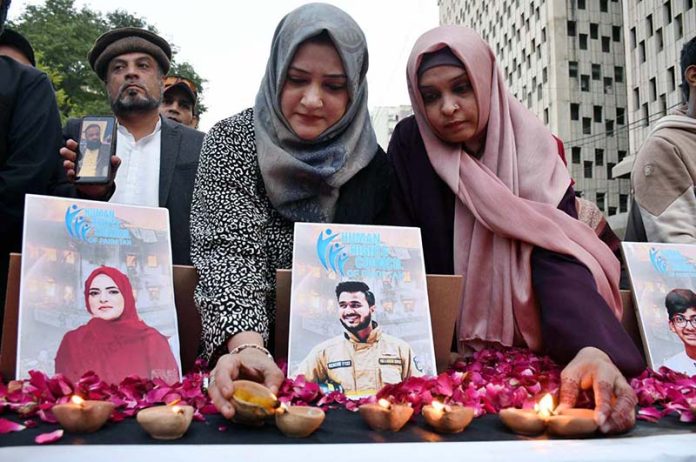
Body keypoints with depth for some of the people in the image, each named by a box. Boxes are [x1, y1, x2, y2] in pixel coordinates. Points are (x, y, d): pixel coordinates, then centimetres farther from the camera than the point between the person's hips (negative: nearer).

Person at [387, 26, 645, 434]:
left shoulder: (535, 147, -7)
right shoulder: (410, 144, -6)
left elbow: (557, 257, -19)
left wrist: (592, 346, -38)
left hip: (528, 349, 1)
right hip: (444, 351, 0)